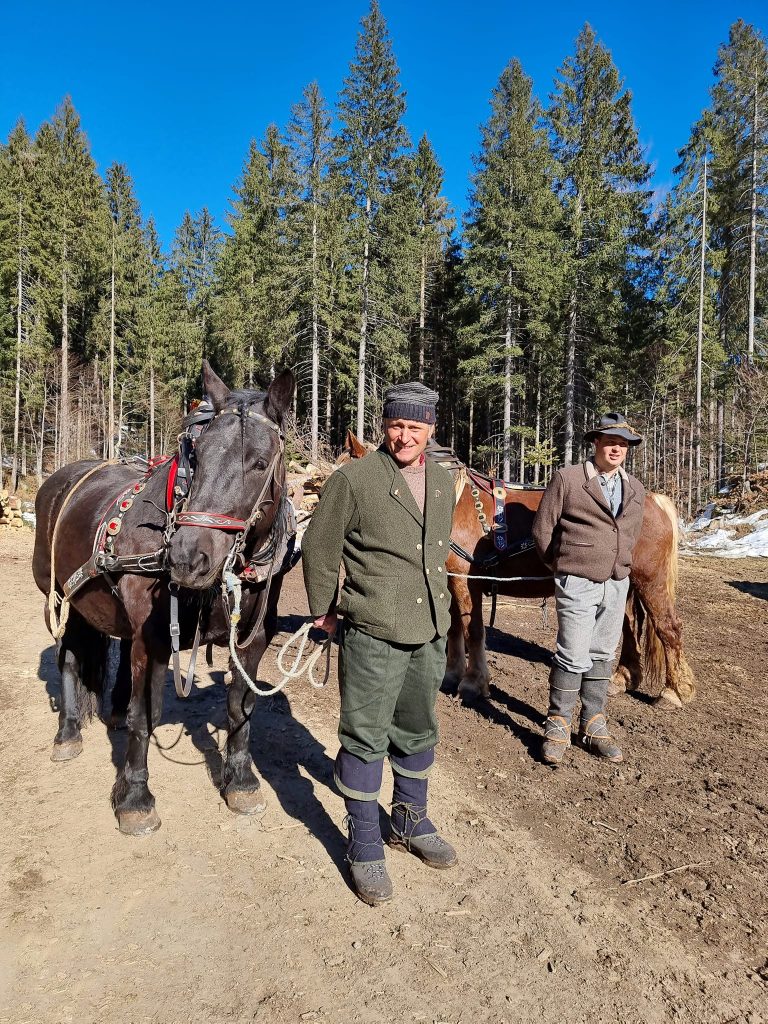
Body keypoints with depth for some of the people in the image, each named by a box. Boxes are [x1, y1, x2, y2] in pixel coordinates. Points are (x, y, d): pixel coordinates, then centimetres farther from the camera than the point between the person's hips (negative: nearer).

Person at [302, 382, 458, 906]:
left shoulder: (444, 481, 7)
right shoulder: (354, 478, -12)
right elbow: (319, 546, -5)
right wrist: (323, 610, 2)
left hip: (431, 632, 6)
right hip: (373, 632, -6)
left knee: (418, 732, 20)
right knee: (366, 739, 5)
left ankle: (411, 823, 41)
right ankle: (365, 846, 24)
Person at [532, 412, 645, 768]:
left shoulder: (636, 490, 9)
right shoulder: (567, 479, -7)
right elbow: (542, 529, -2)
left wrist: (620, 566, 16)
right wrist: (562, 567, 5)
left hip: (617, 585, 5)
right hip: (577, 584, -5)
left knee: (602, 657, 13)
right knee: (573, 657, -3)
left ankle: (594, 727, 25)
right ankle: (557, 727, 13)